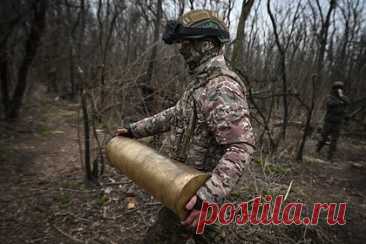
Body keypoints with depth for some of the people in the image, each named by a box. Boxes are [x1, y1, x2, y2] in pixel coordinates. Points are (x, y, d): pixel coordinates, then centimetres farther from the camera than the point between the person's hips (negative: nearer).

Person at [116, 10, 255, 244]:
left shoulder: (222, 88, -27)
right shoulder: (202, 82, 7)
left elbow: (241, 147, -33)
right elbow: (176, 115, 15)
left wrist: (208, 196, -41)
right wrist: (134, 130, 14)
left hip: (193, 190, -9)